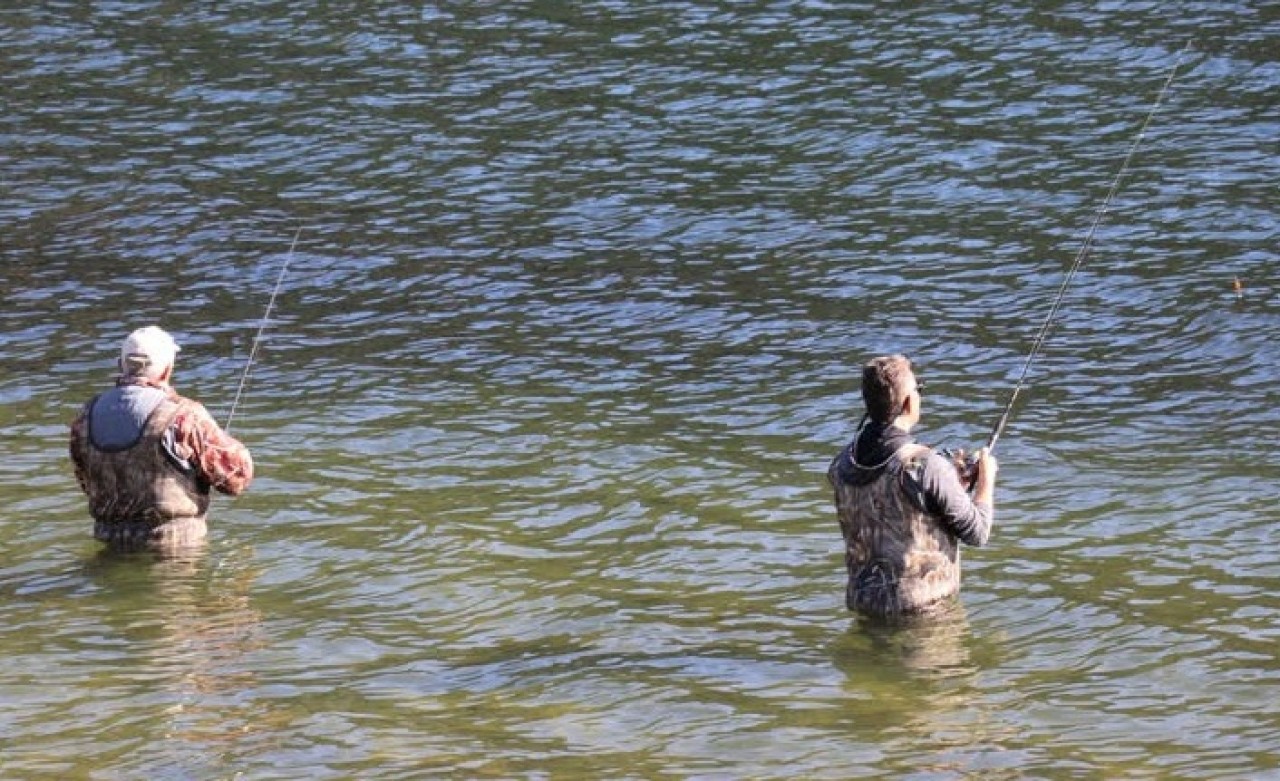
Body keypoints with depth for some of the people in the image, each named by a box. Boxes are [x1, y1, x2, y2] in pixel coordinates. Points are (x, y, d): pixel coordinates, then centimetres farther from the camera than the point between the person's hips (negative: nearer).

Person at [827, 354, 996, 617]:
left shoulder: (842, 467, 3)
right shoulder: (926, 467, -16)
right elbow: (977, 533, -7)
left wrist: (952, 482, 21)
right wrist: (987, 477, 11)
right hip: (921, 603, -6)